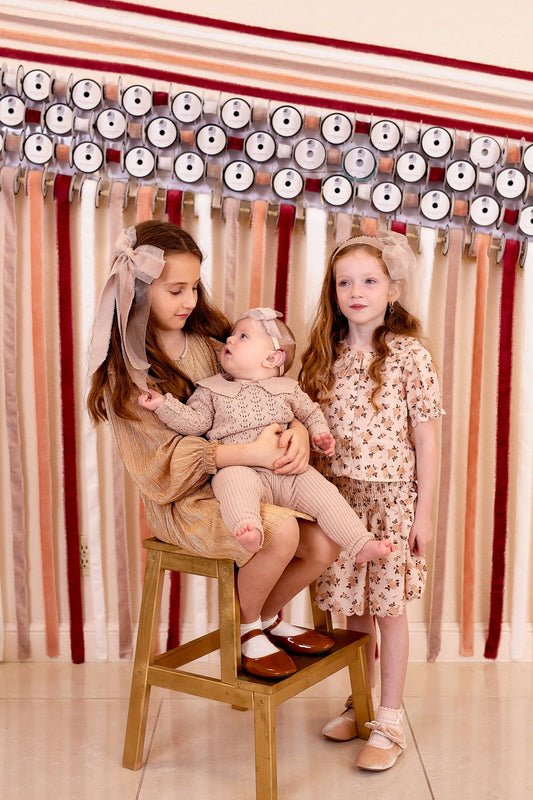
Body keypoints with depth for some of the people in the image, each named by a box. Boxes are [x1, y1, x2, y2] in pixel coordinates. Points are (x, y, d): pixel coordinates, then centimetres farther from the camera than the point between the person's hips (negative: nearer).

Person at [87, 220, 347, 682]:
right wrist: (252, 453, -26)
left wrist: (298, 431, -18)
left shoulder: (208, 340, 8)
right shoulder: (125, 371, -9)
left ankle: (269, 617, 19)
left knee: (323, 545, -13)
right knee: (281, 529, -30)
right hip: (183, 501, -6)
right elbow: (167, 457, -17)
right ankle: (247, 629, 1)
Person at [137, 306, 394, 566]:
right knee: (233, 480, -37)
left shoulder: (286, 389, 18)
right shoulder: (212, 390, 15)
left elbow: (310, 412, 30)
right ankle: (249, 532, -60)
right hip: (240, 469, -3)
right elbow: (194, 422, 6)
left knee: (324, 494, -14)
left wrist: (320, 434, 11)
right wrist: (164, 404, -5)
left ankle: (361, 545, -8)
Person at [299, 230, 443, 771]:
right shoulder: (325, 355, 4)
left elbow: (425, 440, -6)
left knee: (388, 608, 5)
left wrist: (423, 511, -7)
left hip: (390, 500, -4)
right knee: (354, 605, 14)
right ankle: (360, 701, 32)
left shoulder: (409, 355, -8)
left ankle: (389, 721, 18)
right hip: (340, 499, 4)